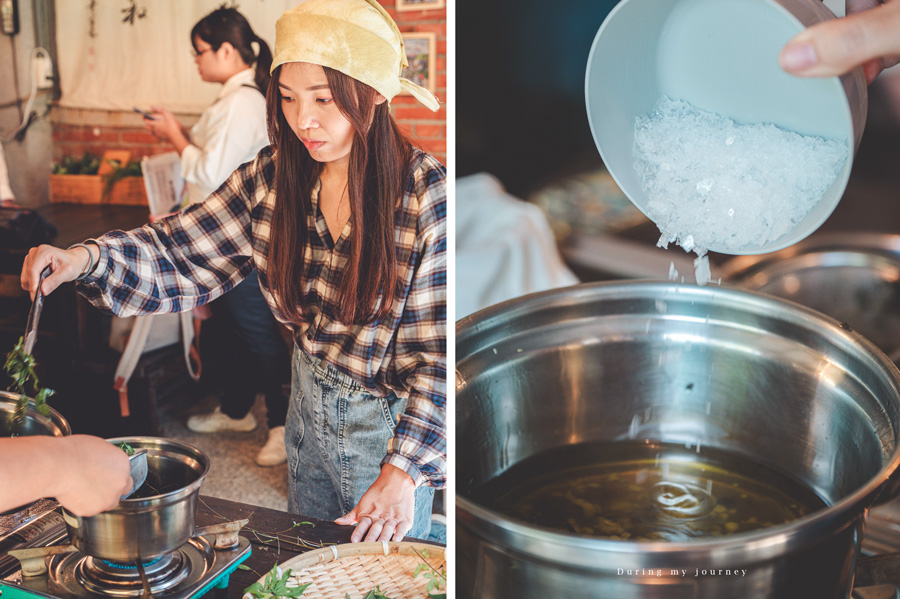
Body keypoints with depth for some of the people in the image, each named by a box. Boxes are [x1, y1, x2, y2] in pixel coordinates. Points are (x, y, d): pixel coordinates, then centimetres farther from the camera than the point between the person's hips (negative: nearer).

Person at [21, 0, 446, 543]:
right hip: (309, 402, 5)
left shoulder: (431, 195, -24)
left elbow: (443, 350, -22)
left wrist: (403, 470, -26)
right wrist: (86, 259, -24)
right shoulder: (273, 177, -9)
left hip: (391, 422, -4)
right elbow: (181, 258, -6)